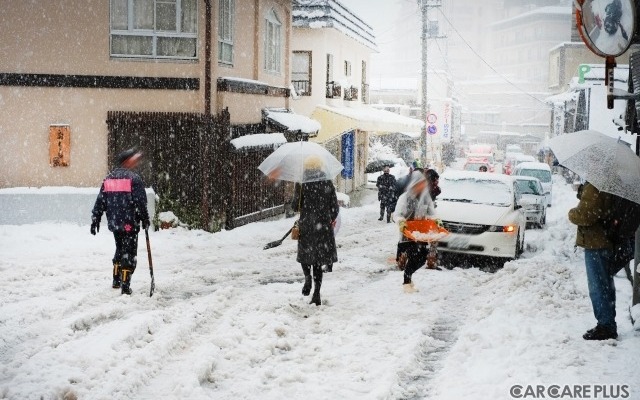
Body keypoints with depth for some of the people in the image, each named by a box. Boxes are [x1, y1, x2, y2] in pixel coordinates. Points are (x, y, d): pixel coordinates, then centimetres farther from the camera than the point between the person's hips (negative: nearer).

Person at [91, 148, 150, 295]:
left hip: (113, 222, 6)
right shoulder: (134, 178, -10)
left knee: (120, 249, 23)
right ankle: (125, 286, -5)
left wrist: (95, 220, 13)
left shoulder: (108, 178, 9)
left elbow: (100, 202, 10)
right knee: (129, 253, 0)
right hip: (129, 223, -6)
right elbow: (141, 202, -12)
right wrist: (145, 219, -1)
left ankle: (116, 280, 29)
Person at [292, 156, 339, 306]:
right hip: (323, 226, 2)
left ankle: (307, 277, -9)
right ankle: (316, 295, 4)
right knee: (318, 260, 9)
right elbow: (335, 207, 2)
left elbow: (295, 206, -6)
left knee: (305, 254, 19)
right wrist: (331, 219, 20)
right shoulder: (328, 184, -1)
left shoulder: (302, 185, -8)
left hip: (306, 226, -2)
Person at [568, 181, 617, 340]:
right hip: (607, 242, 10)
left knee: (598, 287, -4)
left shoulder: (593, 188, -21)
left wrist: (572, 213, -6)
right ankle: (609, 325, 24)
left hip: (596, 244, -10)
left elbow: (585, 215, -25)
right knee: (606, 286, 16)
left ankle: (605, 326, -1)